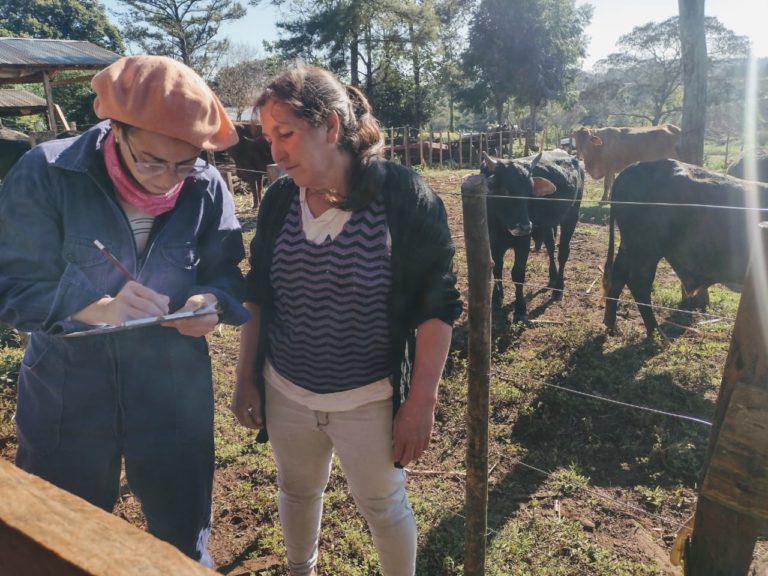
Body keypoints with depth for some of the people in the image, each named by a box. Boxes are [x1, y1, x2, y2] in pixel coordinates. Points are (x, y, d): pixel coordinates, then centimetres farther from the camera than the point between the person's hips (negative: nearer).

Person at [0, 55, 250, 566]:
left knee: (184, 542, 21)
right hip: (66, 398, 0)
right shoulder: (45, 174, -15)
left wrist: (209, 302, -25)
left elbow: (226, 273, -2)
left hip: (175, 396, 1)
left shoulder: (207, 187, -9)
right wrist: (102, 308, -31)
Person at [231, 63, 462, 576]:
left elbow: (437, 308, -13)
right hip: (286, 394, 5)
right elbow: (257, 297, 8)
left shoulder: (404, 196, -15)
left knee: (385, 506, 14)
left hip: (369, 400, -4)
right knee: (297, 492, 23)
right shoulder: (279, 199, -2)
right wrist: (246, 379, 8)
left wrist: (421, 402, -14)